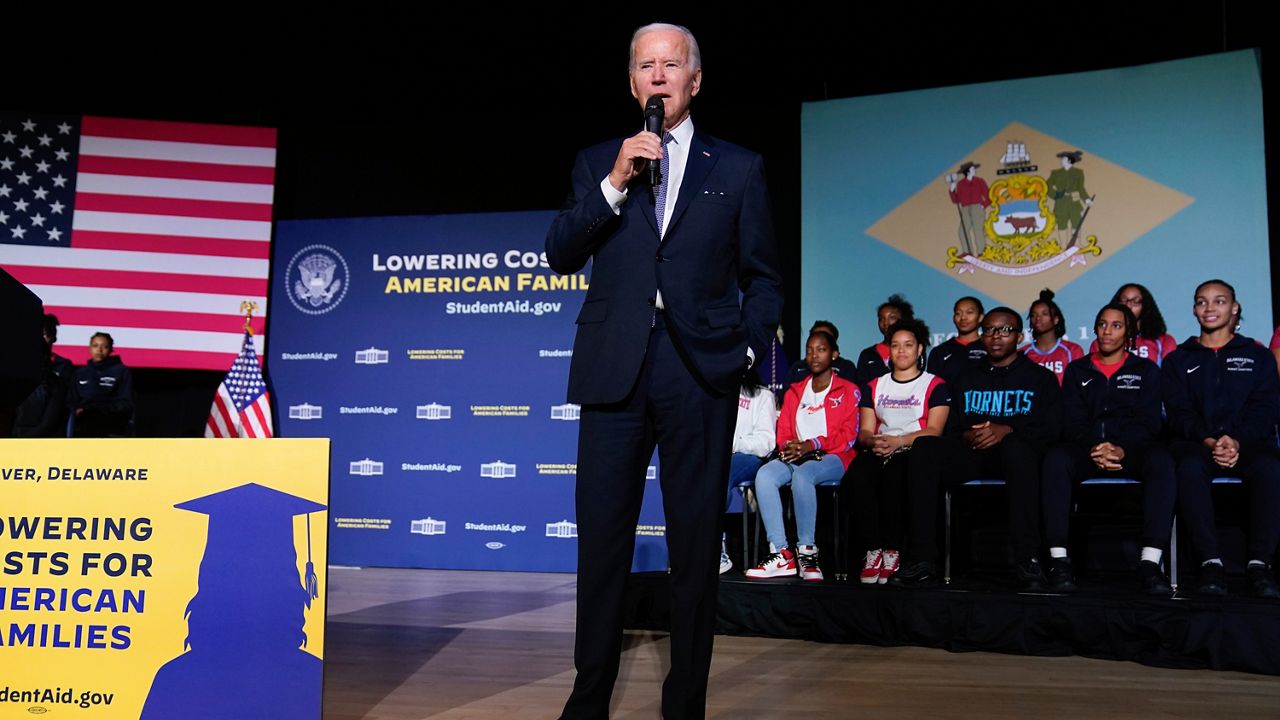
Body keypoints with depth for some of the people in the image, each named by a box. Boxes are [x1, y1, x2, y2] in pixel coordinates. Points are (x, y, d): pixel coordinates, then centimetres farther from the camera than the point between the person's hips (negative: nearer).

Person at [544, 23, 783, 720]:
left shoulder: (738, 168, 11)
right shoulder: (598, 162, 14)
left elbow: (763, 277, 12)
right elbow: (560, 254, 3)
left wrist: (748, 350, -1)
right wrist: (615, 184, -8)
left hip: (702, 371, -1)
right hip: (614, 368, 1)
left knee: (696, 541, 5)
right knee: (602, 537, 4)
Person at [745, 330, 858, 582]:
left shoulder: (848, 390, 9)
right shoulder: (795, 392, 24)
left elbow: (848, 436, -3)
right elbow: (783, 432, 16)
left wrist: (811, 445, -17)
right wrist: (790, 446, -9)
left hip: (833, 458, -4)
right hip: (795, 457, 5)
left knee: (802, 475, -38)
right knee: (764, 475, -28)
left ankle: (807, 552, -33)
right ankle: (781, 554, -33)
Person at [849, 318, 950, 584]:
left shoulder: (935, 385, 11)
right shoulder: (875, 387, 24)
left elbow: (934, 430, -2)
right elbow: (865, 431, 15)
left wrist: (899, 441, -18)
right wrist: (873, 441, -10)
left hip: (915, 453, -3)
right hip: (878, 452, 3)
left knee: (893, 473, -39)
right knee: (858, 473, -33)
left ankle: (892, 552, -31)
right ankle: (872, 552, -29)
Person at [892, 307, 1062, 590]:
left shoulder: (1040, 378, 15)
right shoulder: (967, 379, 26)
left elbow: (1051, 427, 0)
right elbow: (951, 427, 17)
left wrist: (1007, 430, -16)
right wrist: (967, 436, -7)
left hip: (1014, 452, -3)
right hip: (970, 451, 3)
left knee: (1017, 447, -41)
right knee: (925, 447, -28)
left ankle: (1027, 560, -42)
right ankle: (922, 559, -32)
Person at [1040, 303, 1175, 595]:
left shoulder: (1146, 370, 15)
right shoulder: (1077, 371, 18)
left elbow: (1149, 422, 1)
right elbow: (1072, 422, 6)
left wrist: (1122, 449, -19)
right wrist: (1093, 449, -17)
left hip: (1132, 450, 0)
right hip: (1087, 451, 0)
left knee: (1161, 459, -35)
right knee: (1055, 458, -33)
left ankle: (1151, 562, -39)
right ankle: (1059, 560, -36)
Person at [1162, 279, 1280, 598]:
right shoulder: (1177, 360, 18)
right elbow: (1179, 413, 5)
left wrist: (1237, 440, -17)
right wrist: (1209, 441, -16)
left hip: (1248, 442, 0)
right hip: (1197, 443, 0)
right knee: (1189, 468, -37)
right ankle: (1210, 562, -33)